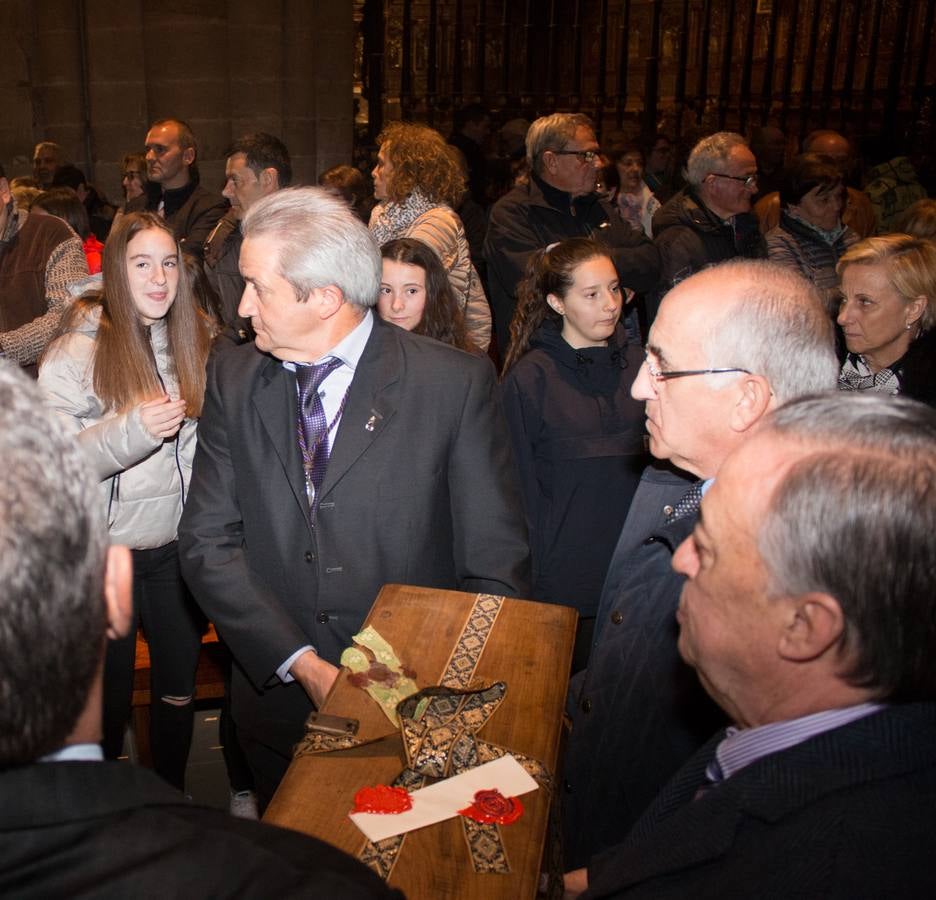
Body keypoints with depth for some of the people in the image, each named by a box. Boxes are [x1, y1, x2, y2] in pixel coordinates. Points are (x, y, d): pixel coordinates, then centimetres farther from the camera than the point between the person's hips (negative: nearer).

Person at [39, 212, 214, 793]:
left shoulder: (198, 341, 2)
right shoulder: (76, 350, -10)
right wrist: (132, 430, -29)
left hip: (178, 545, 3)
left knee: (179, 689, 15)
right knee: (108, 696, 14)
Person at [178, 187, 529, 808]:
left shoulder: (457, 383, -14)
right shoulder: (234, 379, -2)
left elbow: (496, 566, -12)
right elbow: (208, 541, -4)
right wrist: (303, 664, -14)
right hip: (278, 696, 3)